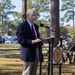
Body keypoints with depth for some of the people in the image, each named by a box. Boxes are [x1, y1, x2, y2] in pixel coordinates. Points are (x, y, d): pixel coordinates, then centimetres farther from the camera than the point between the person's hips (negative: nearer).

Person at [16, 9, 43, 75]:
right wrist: (32, 41, -23)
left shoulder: (36, 26, 18)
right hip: (28, 52, -7)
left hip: (37, 52, 7)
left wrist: (40, 41, 4)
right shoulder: (22, 26, -6)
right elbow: (20, 40, -15)